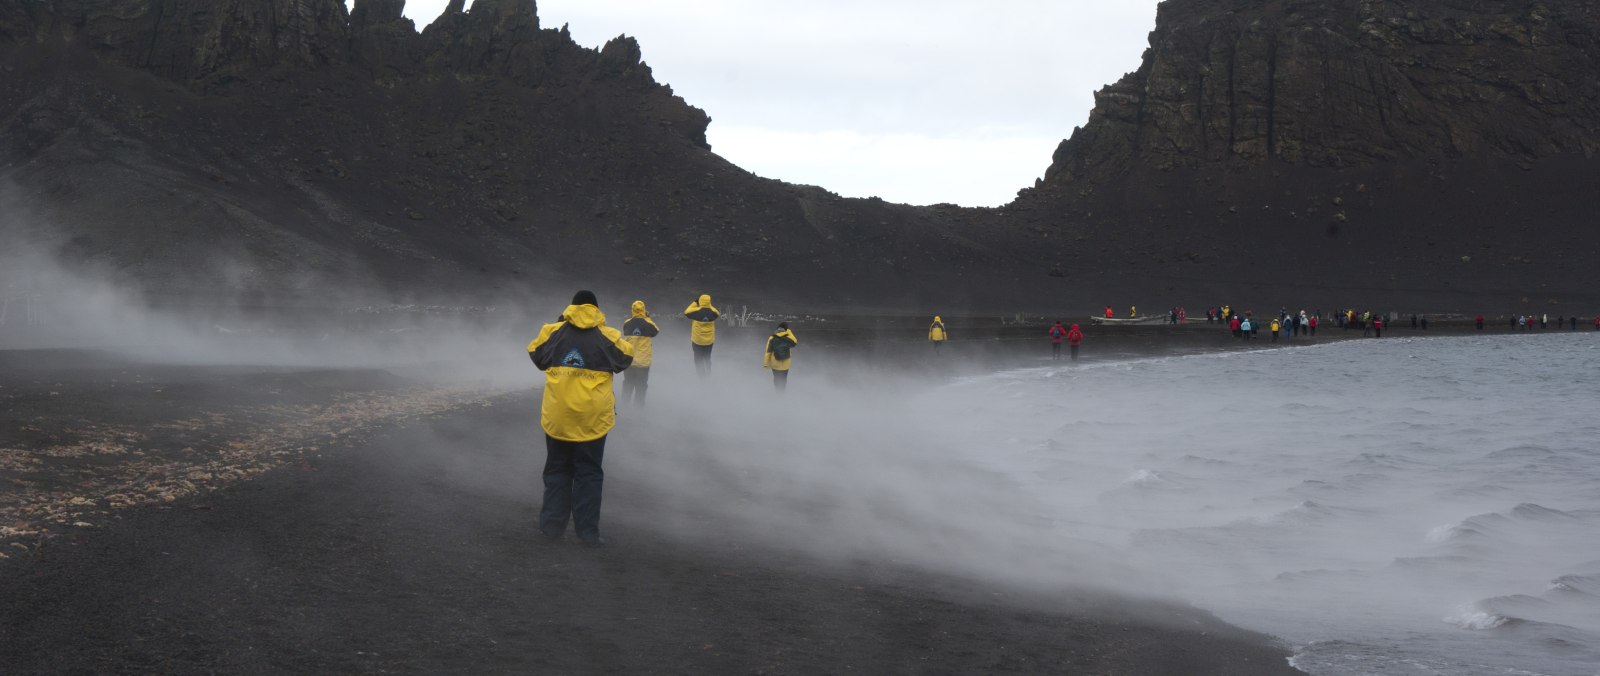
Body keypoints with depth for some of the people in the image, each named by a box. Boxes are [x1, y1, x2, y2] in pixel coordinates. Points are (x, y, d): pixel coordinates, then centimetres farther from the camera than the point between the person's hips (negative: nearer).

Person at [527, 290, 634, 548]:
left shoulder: (553, 332, -2)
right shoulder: (607, 336, -4)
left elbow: (535, 354, 11)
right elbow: (626, 357, 10)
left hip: (557, 417, 1)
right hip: (592, 419, -1)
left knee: (557, 470, 15)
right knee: (589, 474, 6)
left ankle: (552, 525, 16)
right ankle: (588, 531, 3)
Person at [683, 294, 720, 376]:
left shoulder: (696, 311, -19)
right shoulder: (713, 312, -10)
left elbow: (686, 312, -2)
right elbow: (718, 313, 14)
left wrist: (694, 303, 4)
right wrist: (709, 305, 12)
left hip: (697, 341, -3)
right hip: (709, 341, 3)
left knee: (698, 360, 11)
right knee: (707, 359, 20)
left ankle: (701, 374, 11)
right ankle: (708, 374, 27)